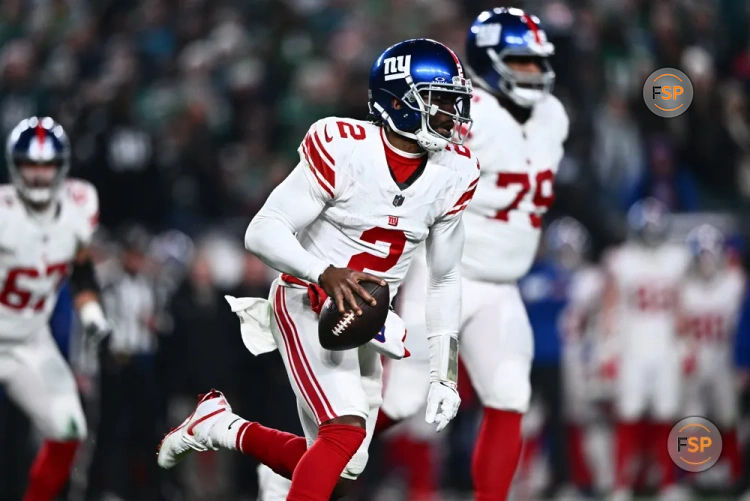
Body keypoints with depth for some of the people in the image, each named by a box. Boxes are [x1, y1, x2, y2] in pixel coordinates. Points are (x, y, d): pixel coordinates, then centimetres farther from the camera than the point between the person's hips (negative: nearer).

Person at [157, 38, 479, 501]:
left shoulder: (453, 175, -2)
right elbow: (263, 232, -19)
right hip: (308, 304, -7)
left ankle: (220, 427, 25)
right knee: (347, 431, -25)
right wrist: (325, 274, -36)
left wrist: (444, 370, 4)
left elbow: (445, 279, 10)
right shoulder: (342, 148, -19)